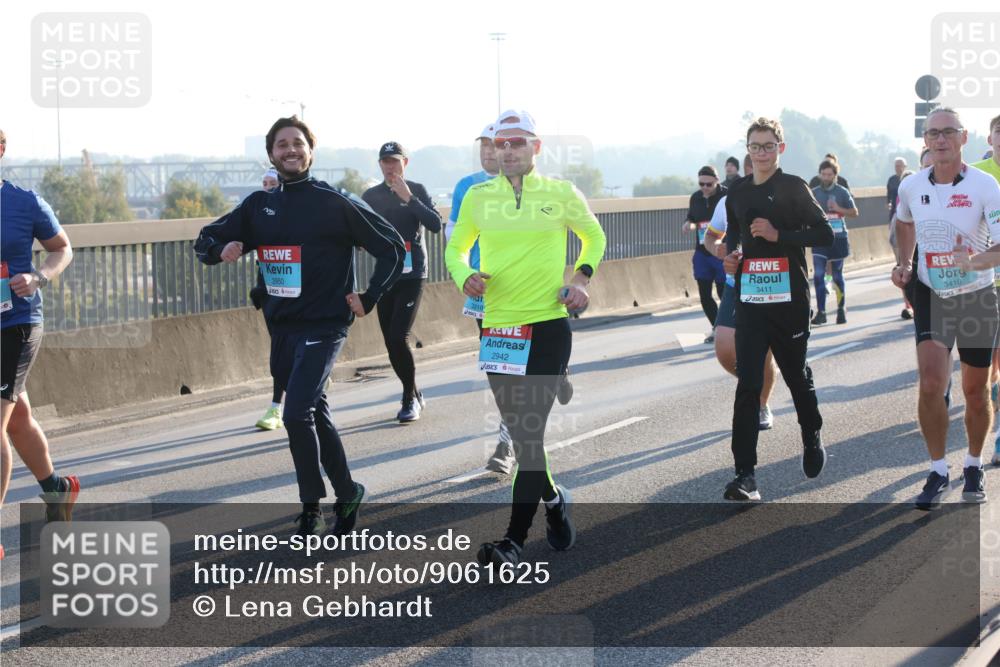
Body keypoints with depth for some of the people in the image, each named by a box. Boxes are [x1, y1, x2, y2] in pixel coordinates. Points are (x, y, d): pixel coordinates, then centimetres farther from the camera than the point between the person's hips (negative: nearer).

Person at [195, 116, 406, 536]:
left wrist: (369, 299, -7)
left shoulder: (334, 204, -6)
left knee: (297, 414, -17)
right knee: (315, 417, 14)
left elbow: (392, 248, -2)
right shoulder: (259, 206, 9)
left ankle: (311, 508, -4)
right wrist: (221, 249, -9)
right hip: (280, 328, 6)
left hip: (322, 326, -6)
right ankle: (346, 494, 28)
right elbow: (206, 240, 13)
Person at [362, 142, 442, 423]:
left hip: (412, 275, -4)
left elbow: (436, 225, -12)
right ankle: (413, 395, 21)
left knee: (399, 337, -16)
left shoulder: (417, 190, 1)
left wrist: (409, 198, -17)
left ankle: (410, 398, -2)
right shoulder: (370, 196, 9)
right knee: (391, 342, 5)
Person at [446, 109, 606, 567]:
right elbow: (456, 247, 17)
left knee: (531, 431, -9)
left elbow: (594, 236, 17)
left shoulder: (562, 194, 1)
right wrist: (465, 276, -4)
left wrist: (582, 277, 2)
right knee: (518, 431, 10)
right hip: (497, 327, 3)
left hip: (549, 326, -3)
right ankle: (553, 499, 38)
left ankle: (514, 541, -8)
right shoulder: (478, 196, 5)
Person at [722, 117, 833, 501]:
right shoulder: (737, 196, 12)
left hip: (789, 300, -3)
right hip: (750, 300, 3)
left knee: (797, 376, 13)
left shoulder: (794, 188, -3)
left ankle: (812, 440, 42)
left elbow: (825, 234, -8)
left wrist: (778, 235, -18)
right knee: (748, 384, -8)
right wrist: (731, 258, 7)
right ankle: (745, 474, -12)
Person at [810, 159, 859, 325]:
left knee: (838, 275, 7)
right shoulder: (813, 193, 4)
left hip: (838, 238, 0)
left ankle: (841, 310, 18)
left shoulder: (842, 192, 3)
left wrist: (838, 209, -10)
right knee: (818, 275, -10)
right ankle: (821, 312, -6)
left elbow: (854, 212, 5)